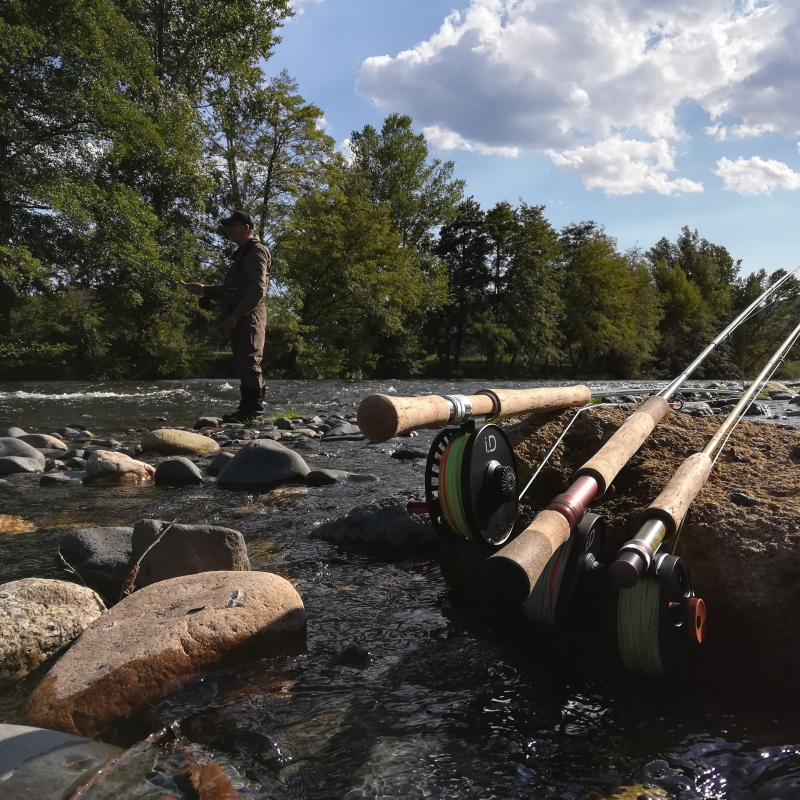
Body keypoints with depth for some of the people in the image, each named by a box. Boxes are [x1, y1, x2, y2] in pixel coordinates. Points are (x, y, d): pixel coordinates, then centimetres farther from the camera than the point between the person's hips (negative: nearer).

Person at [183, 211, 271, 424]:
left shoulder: (256, 251, -6)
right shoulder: (243, 254, 25)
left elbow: (257, 289, -18)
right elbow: (232, 289, 26)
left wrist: (235, 314, -19)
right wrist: (204, 290, 15)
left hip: (249, 315, -10)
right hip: (241, 317, 10)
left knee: (248, 362, -12)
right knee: (243, 364, 8)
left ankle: (252, 410, -11)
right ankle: (248, 408, 11)